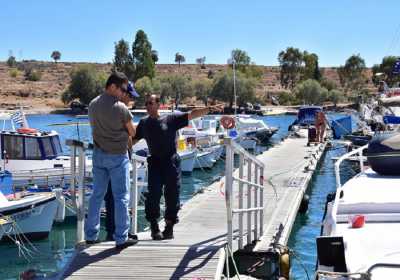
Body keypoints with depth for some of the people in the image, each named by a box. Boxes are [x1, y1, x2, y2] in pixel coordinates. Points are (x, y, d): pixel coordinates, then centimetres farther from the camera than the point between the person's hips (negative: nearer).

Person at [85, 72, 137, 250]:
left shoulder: (93, 105, 3)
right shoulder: (120, 108, -16)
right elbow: (132, 132, -6)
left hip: (98, 154, 6)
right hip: (118, 156, -6)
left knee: (97, 195, 13)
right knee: (121, 197, 1)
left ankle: (91, 235, 19)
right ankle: (121, 238, 4)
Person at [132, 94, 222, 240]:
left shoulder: (171, 119, 4)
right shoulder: (144, 123, 14)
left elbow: (192, 115, -2)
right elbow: (133, 140, 24)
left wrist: (208, 109, -12)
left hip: (171, 162, -2)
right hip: (155, 162, 2)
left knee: (172, 195, 1)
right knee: (153, 195, -6)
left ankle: (169, 226, 14)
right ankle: (154, 226, 5)